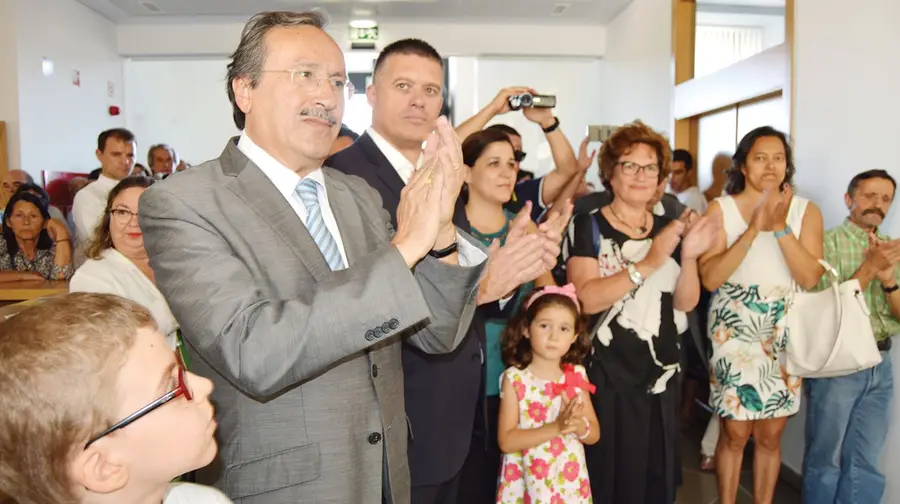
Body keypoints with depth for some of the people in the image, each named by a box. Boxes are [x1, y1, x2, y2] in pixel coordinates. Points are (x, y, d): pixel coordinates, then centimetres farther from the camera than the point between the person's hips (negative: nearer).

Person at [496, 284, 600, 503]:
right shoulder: (515, 378, -12)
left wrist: (579, 425, -18)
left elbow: (594, 434, 3)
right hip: (527, 481, -3)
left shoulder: (577, 375, -2)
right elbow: (506, 441, -16)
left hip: (569, 481, 3)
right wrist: (556, 427, -25)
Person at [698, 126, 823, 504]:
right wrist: (754, 229, -22)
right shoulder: (721, 209, -5)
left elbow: (810, 278, -10)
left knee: (770, 435, 12)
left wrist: (780, 227, -21)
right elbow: (709, 278, -15)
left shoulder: (806, 211, 1)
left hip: (784, 333, 2)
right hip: (733, 330, -2)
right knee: (735, 433, 4)